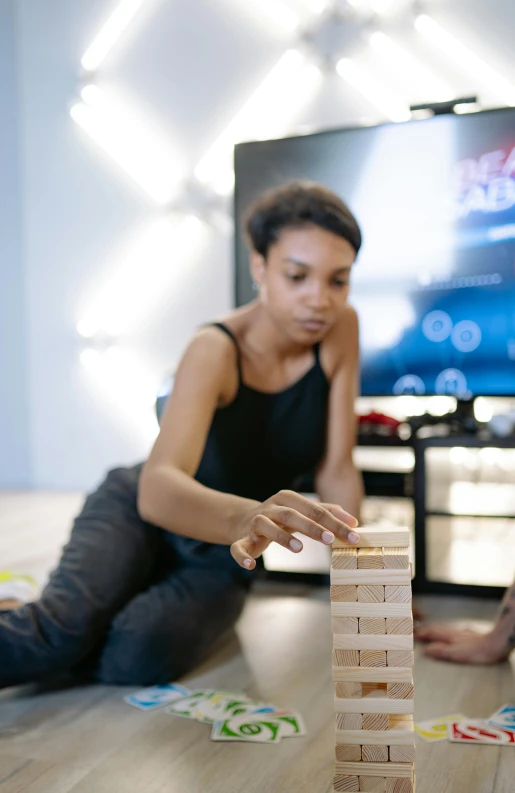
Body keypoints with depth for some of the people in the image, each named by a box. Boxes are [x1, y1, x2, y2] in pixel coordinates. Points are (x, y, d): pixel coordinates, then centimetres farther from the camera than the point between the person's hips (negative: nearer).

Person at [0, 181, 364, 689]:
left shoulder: (341, 329, -13)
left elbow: (337, 469, -9)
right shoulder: (217, 350, -25)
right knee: (66, 625, -33)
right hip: (137, 512, -3)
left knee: (141, 656, -27)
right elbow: (157, 489, -41)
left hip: (220, 550, 3)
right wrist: (248, 517, -61)